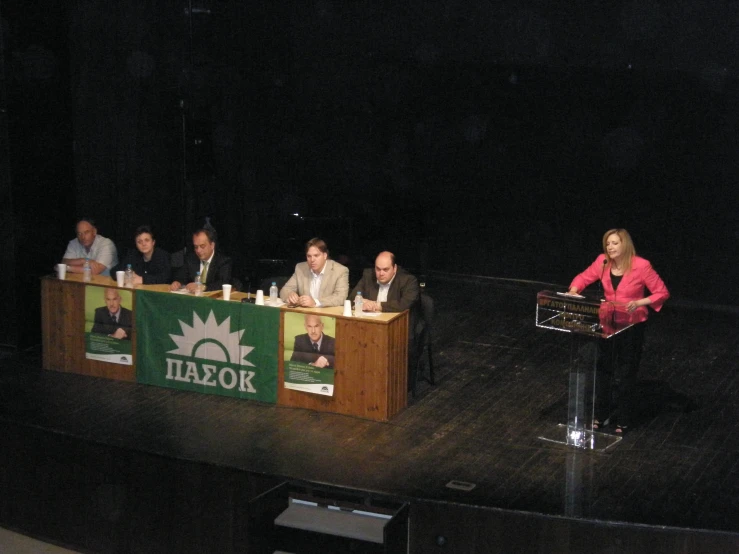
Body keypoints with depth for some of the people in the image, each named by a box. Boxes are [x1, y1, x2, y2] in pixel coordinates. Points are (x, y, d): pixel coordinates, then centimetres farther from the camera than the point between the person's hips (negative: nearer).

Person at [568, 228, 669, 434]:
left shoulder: (641, 266, -19)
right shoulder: (603, 262, -6)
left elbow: (662, 292, -14)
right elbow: (584, 277, 9)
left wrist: (639, 303, -27)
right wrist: (574, 290, -12)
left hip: (632, 325, -4)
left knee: (625, 373, 5)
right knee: (603, 369, 12)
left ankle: (623, 420, 19)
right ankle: (601, 415, 26)